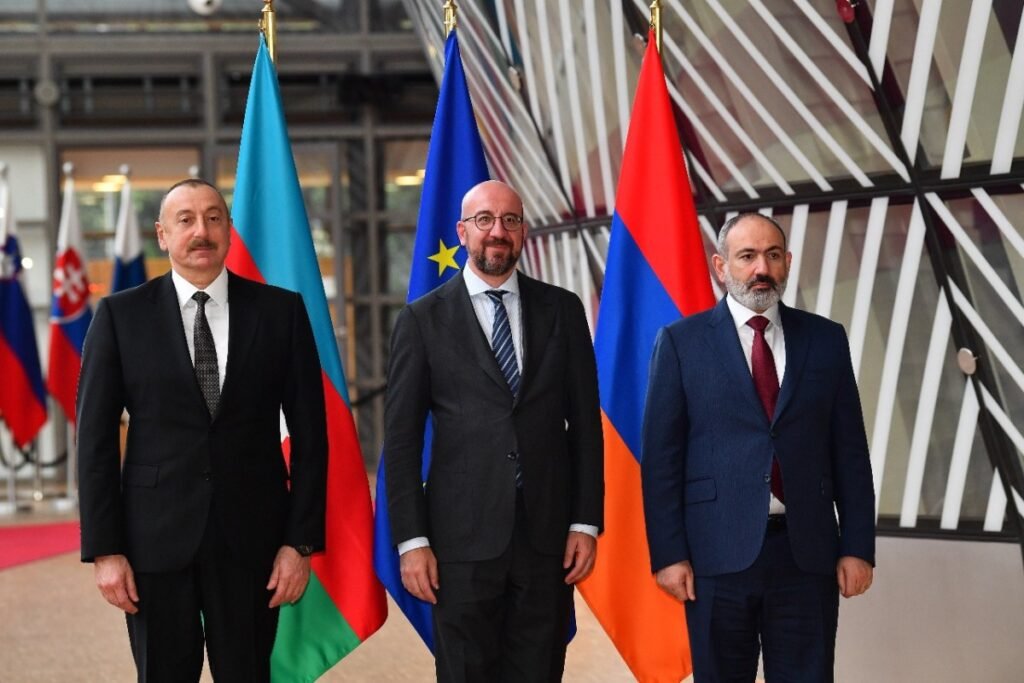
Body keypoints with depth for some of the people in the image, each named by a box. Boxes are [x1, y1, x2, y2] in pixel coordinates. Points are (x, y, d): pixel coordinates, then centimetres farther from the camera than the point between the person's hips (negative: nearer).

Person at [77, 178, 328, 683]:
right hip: (155, 539, 0)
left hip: (251, 536, 0)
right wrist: (104, 550, -5)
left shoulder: (281, 311, 2)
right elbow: (96, 437, 0)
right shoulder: (121, 315, 1)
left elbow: (309, 433, 3)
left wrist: (301, 541, -2)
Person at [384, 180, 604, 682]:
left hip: (548, 533, 2)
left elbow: (585, 423, 8)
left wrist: (586, 522, 2)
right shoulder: (423, 319, 2)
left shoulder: (562, 310, 8)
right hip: (463, 537, -2)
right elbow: (401, 439, 0)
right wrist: (411, 540, -5)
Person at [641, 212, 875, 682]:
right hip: (719, 551, -2)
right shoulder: (681, 342, 1)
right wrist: (668, 554, -7)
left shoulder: (826, 339, 8)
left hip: (807, 550, 2)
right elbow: (661, 456, -1)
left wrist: (858, 547, 3)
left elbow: (849, 452, 8)